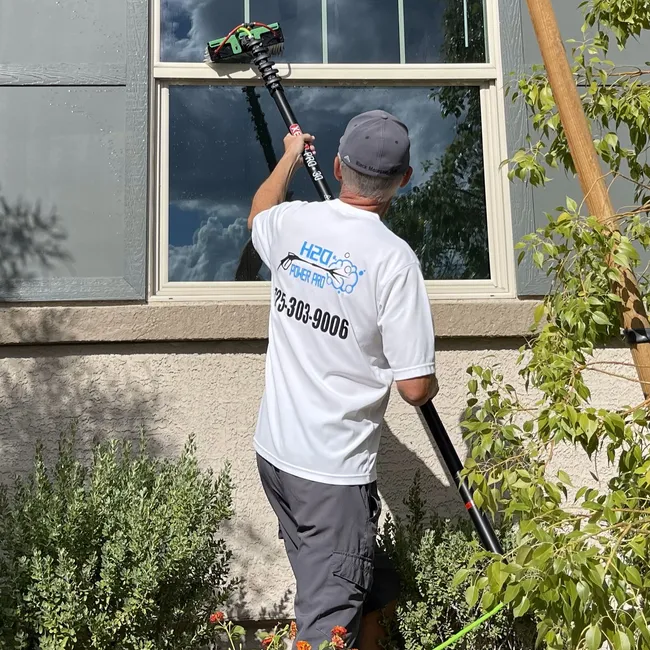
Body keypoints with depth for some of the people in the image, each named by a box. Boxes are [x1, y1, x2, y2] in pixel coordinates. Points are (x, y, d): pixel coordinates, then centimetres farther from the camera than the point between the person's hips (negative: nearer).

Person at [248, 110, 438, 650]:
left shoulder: (293, 222, -1)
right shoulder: (394, 258, -18)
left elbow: (258, 214, 27)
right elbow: (415, 388, -17)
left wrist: (289, 158, 43)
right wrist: (432, 386, 8)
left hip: (273, 451, 7)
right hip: (333, 472, -7)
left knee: (377, 591, 22)